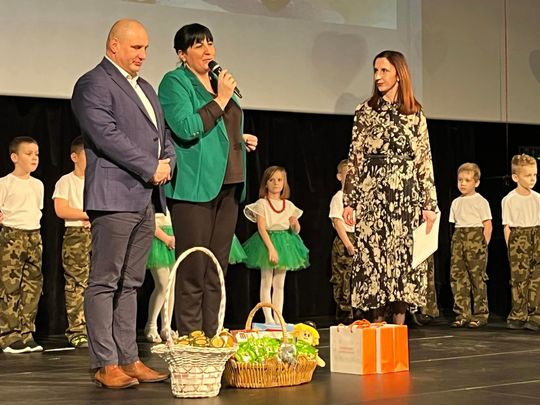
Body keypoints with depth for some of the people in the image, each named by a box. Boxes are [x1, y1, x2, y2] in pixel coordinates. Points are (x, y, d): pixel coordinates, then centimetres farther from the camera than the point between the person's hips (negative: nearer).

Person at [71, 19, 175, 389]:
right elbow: (106, 135, -16)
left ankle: (129, 359, 13)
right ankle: (106, 365, -3)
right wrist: (151, 168, -15)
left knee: (130, 284, 10)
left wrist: (168, 161, 3)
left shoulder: (146, 88, 23)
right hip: (114, 196, -9)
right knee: (105, 283, -5)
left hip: (146, 199, 9)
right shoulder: (93, 85, -5)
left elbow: (163, 134, 25)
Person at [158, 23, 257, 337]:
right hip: (195, 187, -8)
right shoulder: (175, 82, -3)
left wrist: (242, 138, 13)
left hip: (227, 185, 8)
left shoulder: (221, 82, 20)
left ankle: (210, 339, 14)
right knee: (193, 272, -7)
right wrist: (220, 99, -13)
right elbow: (186, 128, -17)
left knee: (217, 272, 9)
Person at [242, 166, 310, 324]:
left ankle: (278, 318, 11)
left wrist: (295, 224, -14)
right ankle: (268, 319, 1)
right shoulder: (262, 204, -6)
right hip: (267, 242, -4)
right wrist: (271, 248, -24)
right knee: (266, 283, -1)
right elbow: (261, 228, -15)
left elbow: (296, 231, 10)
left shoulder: (289, 205, 7)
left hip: (285, 244, 4)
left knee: (280, 284, 8)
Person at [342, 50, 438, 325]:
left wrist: (429, 204, 2)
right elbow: (355, 158, 6)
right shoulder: (365, 111, 7)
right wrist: (349, 201, 0)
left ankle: (399, 326, 5)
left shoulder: (415, 114, 8)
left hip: (406, 197, 0)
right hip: (372, 196, 0)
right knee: (373, 256, -2)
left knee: (404, 257, 0)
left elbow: (425, 160, 7)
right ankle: (377, 324, 4)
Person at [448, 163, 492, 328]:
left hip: (475, 237, -5)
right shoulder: (456, 202, 16)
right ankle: (462, 314, 2)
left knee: (477, 276, -4)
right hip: (458, 239, 5)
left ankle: (480, 314, 3)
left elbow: (487, 225, -2)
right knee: (457, 275, -2)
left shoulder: (481, 201, 1)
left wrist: (483, 245, -8)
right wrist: (457, 241, 8)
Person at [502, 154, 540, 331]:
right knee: (519, 278, -2)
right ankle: (518, 316, 6)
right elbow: (507, 226, -3)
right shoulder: (509, 200, -3)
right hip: (518, 238, -4)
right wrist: (510, 247, -8)